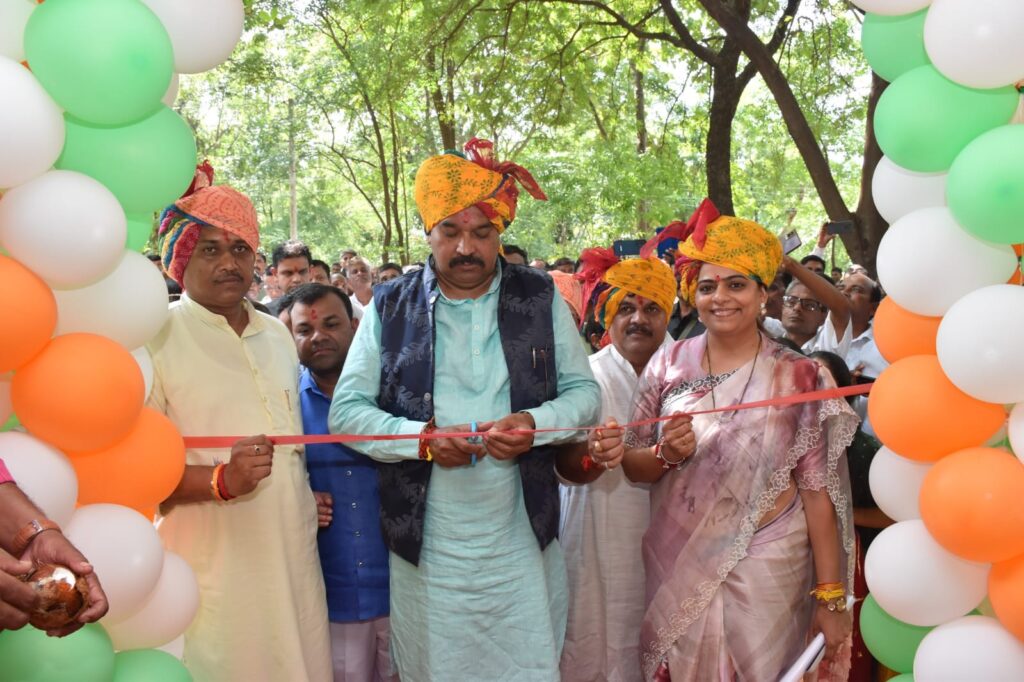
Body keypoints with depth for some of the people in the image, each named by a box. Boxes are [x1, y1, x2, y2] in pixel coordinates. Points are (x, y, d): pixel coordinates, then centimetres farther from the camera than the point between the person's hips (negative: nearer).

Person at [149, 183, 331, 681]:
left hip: (295, 558, 6)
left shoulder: (278, 334, 13)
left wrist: (310, 493, 12)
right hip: (212, 572, -5)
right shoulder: (157, 337, -7)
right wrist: (221, 480, -25)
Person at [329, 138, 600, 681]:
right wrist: (423, 438, -17)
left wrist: (536, 424, -15)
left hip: (522, 543, 1)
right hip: (426, 548, 0)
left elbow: (583, 391, 7)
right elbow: (346, 410, 0)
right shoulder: (390, 307, 1)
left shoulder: (540, 298, 3)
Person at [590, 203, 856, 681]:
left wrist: (831, 595, -7)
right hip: (676, 566, 2)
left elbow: (818, 491, -6)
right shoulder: (668, 366, -2)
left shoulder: (800, 378, -6)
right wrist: (667, 455, -19)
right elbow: (635, 467, 3)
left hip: (765, 569, -1)